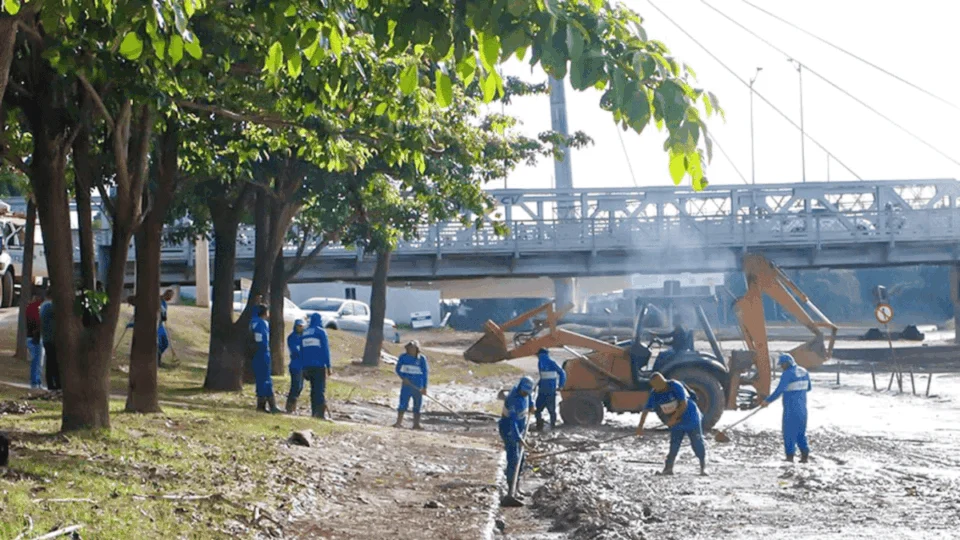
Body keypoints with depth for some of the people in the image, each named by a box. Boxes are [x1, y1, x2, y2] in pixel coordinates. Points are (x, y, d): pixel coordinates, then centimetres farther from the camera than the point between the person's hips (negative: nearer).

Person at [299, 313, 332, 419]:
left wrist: (303, 368, 18)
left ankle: (314, 412, 10)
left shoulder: (304, 334, 14)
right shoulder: (321, 332, -3)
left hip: (307, 366, 5)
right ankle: (319, 413, -18)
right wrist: (328, 366, -6)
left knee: (313, 389, 13)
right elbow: (325, 350, -7)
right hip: (319, 366, -5)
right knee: (320, 389, -8)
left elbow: (301, 352, 16)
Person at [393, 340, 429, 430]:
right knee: (403, 404, -6)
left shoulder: (422, 358, -3)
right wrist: (403, 377, -13)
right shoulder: (403, 357, -1)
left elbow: (425, 373, 2)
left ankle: (416, 424, 12)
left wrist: (424, 387, -2)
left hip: (418, 387, 1)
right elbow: (398, 369, 6)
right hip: (406, 384, -1)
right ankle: (399, 422, 2)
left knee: (417, 405, 5)